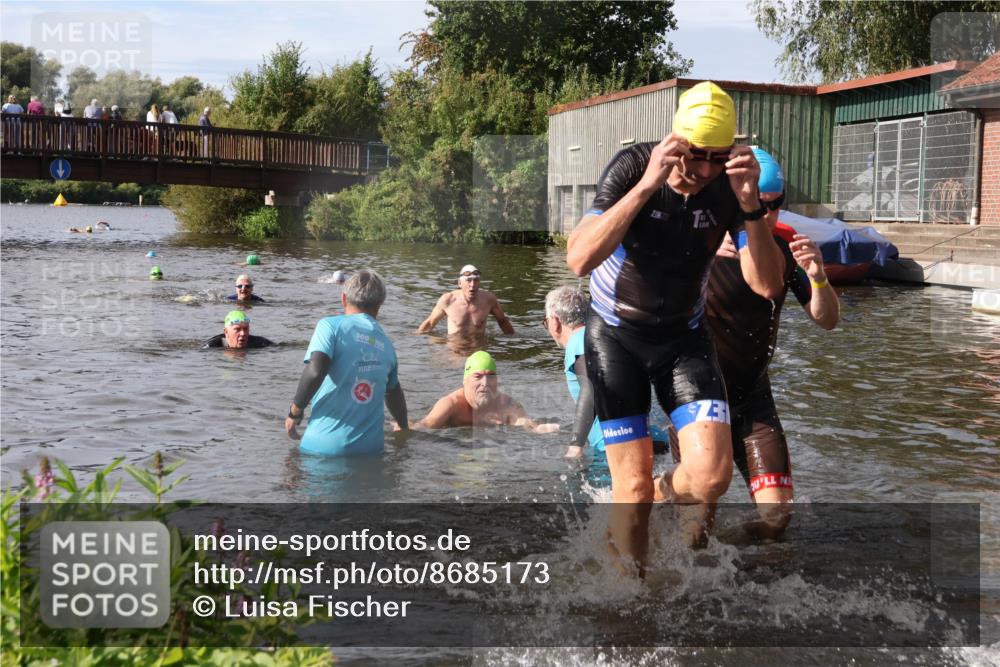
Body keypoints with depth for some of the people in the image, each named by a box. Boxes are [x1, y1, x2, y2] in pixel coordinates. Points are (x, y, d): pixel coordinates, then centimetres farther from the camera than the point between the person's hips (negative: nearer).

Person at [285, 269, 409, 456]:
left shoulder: (332, 325, -2)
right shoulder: (386, 343, 13)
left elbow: (315, 371, -18)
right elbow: (394, 392, 28)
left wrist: (295, 411, -3)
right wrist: (404, 427, 47)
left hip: (325, 445, -4)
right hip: (371, 448, 4)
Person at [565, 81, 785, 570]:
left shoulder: (727, 186, -12)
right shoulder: (631, 167, -20)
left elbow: (767, 286, -17)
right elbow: (578, 260, -33)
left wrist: (750, 206, -30)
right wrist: (647, 185, -39)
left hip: (683, 337, 2)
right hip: (615, 335, -2)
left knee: (712, 475, -13)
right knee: (633, 486, -4)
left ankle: (675, 499, 21)